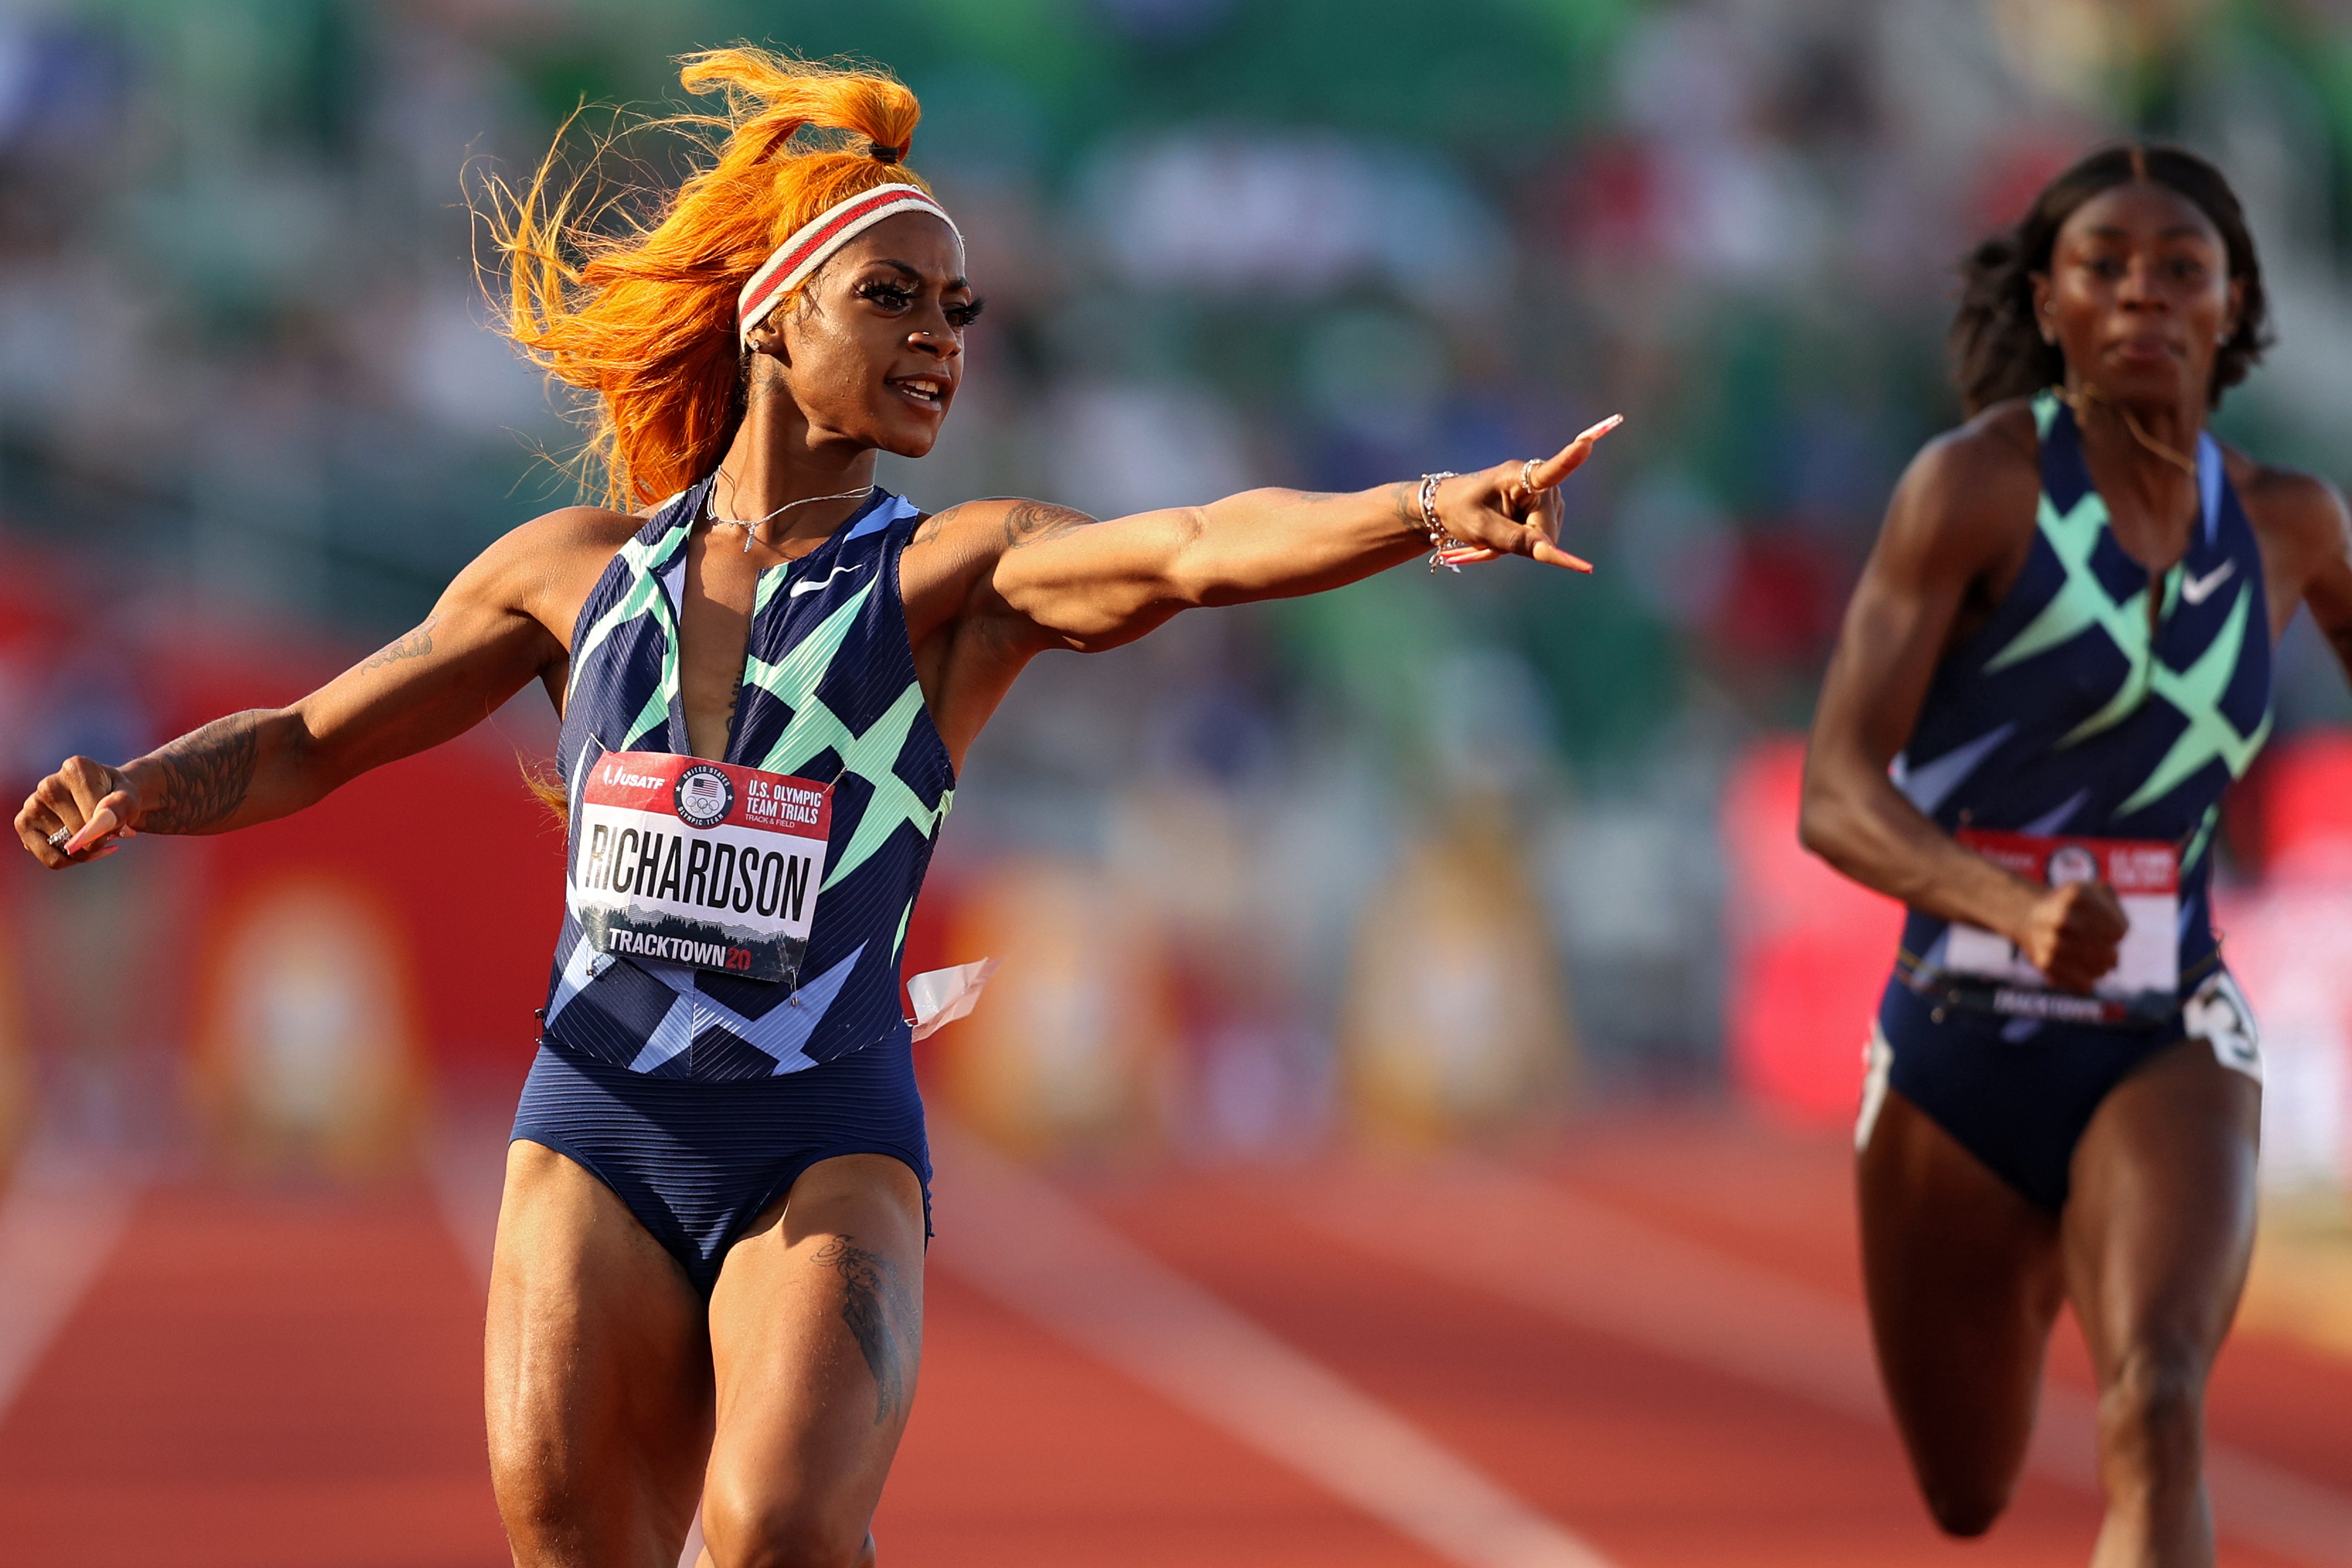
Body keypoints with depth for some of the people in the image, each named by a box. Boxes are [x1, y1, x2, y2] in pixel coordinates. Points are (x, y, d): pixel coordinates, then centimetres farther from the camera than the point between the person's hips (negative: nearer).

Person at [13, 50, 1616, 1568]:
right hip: (595, 1133, 3)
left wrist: (1428, 509, -34)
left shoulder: (960, 572, 2)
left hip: (827, 1149, -3)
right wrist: (131, 791, 0)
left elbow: (1201, 548, -17)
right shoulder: (576, 567, 11)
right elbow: (310, 744, 20)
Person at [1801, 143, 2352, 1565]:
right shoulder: (1977, 482, -11)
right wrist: (2014, 907, -37)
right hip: (1955, 1063, -1)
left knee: (2156, 1417, -29)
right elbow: (1837, 794, -19)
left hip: (2165, 1057, 1)